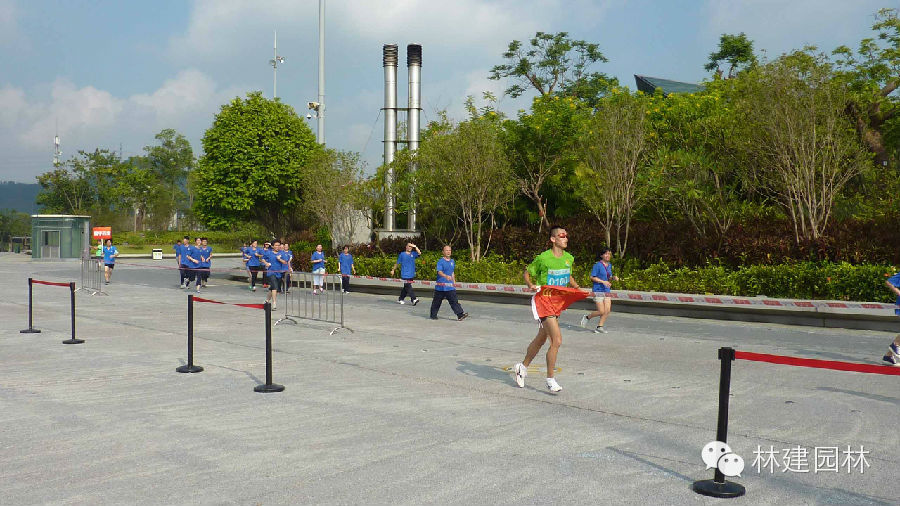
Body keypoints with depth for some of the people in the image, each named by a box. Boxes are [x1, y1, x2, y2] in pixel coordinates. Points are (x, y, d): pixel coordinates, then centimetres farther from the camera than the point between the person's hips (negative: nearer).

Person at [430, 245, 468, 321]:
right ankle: (433, 315, 21)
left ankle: (460, 315, -13)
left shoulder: (452, 261, 13)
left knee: (454, 300, -6)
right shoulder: (440, 261, -8)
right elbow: (439, 272, -22)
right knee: (437, 301, 7)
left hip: (450, 286, 4)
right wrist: (446, 276, -40)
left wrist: (454, 281, 22)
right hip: (441, 286, -4)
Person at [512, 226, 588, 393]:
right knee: (557, 341, -15)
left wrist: (578, 289, 6)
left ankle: (523, 367, 39)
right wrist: (530, 285, -20)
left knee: (541, 340, 19)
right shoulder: (543, 258, -13)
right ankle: (550, 379, 0)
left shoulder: (569, 258, 6)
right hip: (544, 300, -7)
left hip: (559, 302, 7)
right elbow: (527, 273, -1)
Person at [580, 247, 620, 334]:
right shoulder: (597, 265, -10)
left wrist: (614, 278, 0)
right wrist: (603, 282, -19)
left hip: (607, 290, 7)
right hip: (598, 290, -7)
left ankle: (599, 327, 10)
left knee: (607, 310, -2)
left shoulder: (609, 265, 13)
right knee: (601, 312, -8)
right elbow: (592, 277, -12)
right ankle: (587, 317, 17)